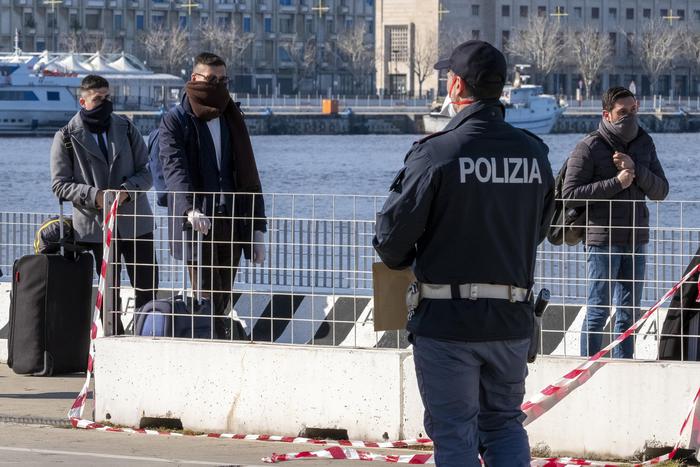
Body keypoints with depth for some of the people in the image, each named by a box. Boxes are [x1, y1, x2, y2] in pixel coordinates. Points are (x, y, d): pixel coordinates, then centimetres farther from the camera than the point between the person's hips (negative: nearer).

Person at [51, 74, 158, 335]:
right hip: (96, 224, -2)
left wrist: (127, 190, -14)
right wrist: (94, 196, -17)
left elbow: (145, 174, 8)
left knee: (147, 287, 1)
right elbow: (60, 184, -1)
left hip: (134, 222, 2)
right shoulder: (67, 138, 0)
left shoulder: (127, 129, 9)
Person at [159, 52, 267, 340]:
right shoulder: (175, 121, 2)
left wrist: (257, 228, 8)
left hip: (230, 222, 5)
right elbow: (175, 168, -14)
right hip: (196, 222, -5)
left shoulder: (232, 120, 16)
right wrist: (190, 209, -32)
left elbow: (248, 176, 15)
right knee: (208, 299, -10)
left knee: (220, 301, 4)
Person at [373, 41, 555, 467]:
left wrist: (400, 260, 11)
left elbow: (393, 231, -11)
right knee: (505, 423, 17)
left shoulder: (436, 152, -15)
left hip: (446, 320, -4)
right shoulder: (534, 153, 2)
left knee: (454, 432, 4)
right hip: (513, 319, 4)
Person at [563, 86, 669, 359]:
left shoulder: (644, 144, 11)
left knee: (628, 313, 10)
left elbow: (660, 191, 6)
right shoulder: (589, 148, -7)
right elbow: (570, 194, -13)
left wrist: (636, 170, -12)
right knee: (598, 311, -5)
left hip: (636, 241, 6)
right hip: (602, 240, -6)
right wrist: (616, 183, -17)